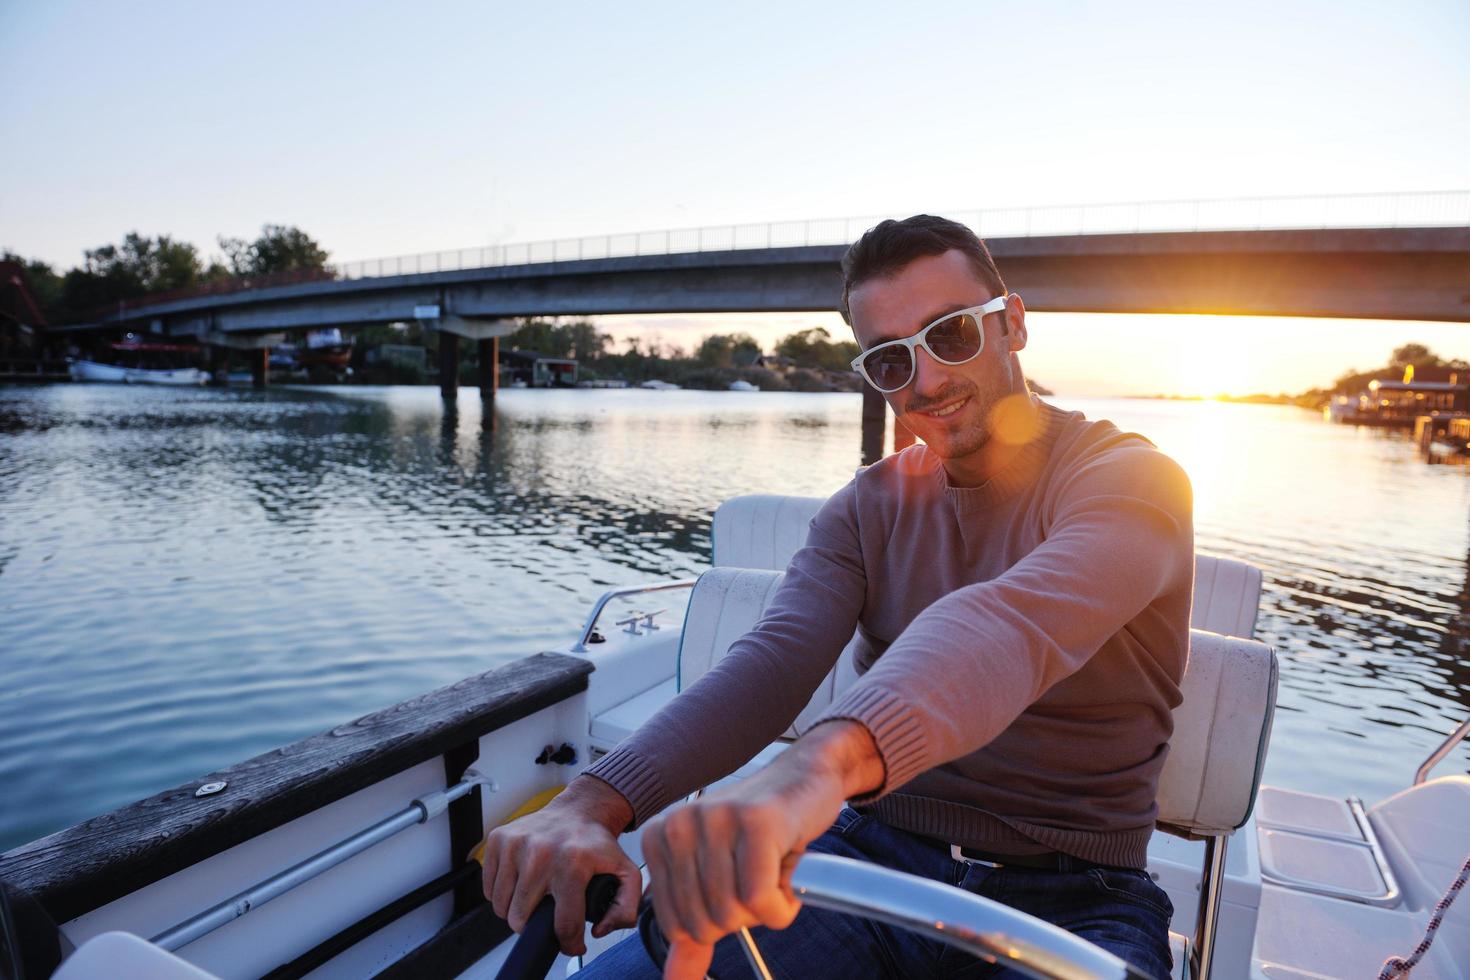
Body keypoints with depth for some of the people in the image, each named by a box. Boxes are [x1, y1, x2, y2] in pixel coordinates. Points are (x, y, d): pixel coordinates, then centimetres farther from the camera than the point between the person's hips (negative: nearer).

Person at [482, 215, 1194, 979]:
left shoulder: (1132, 481, -9)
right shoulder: (869, 506, 4)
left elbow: (1014, 626, -33)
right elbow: (771, 661, -13)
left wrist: (823, 761, -51)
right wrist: (596, 801, -29)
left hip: (1067, 900, -1)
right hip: (877, 857, 2)